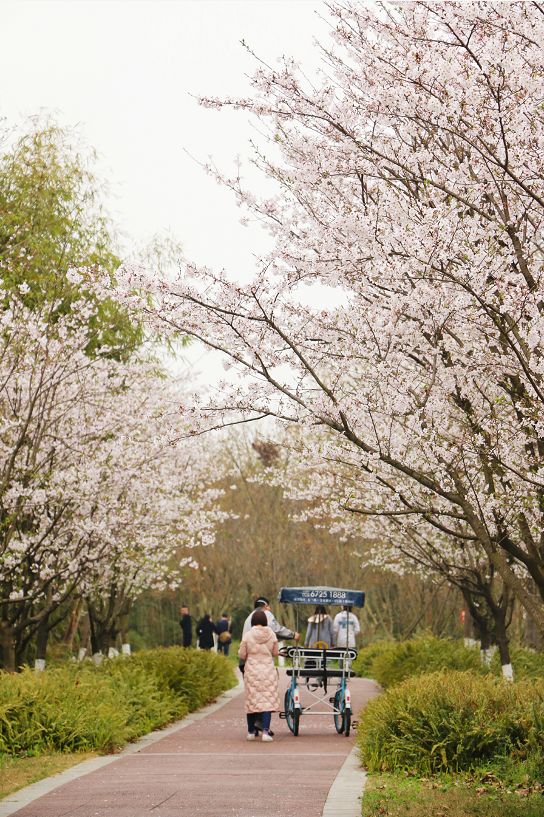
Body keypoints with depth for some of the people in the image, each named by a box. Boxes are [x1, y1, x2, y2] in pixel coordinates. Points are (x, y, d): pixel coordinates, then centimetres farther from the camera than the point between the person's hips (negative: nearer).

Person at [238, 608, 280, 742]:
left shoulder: (247, 635, -7)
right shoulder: (271, 634, -3)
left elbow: (241, 655, -3)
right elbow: (275, 653, 5)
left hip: (252, 670, 0)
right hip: (268, 671, 0)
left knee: (251, 700, 9)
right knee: (268, 700, -1)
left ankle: (251, 732, 17)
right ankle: (265, 731, -12)